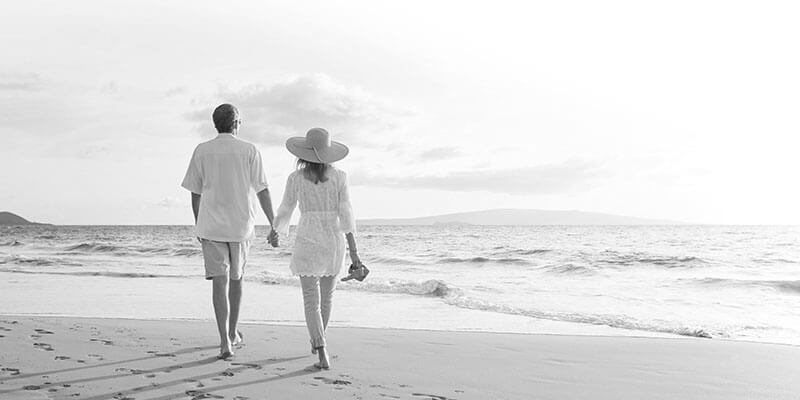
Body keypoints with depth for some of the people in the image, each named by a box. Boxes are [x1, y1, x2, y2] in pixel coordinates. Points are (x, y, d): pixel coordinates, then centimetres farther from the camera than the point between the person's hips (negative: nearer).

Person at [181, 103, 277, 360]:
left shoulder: (202, 151, 2)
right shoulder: (249, 151, -2)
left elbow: (195, 194, 6)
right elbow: (262, 191, -5)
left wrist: (198, 226, 17)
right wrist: (274, 225, -2)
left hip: (211, 226, 0)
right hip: (241, 225, 0)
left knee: (219, 281, -3)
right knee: (236, 278, 17)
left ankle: (225, 342, -13)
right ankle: (233, 333, 30)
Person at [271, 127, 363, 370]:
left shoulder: (295, 178, -4)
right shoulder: (339, 177, -4)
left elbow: (285, 211, 5)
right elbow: (346, 214, -9)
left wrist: (276, 231, 27)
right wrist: (353, 251, -8)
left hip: (307, 242, -2)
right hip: (334, 241, 2)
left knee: (312, 301, -1)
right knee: (326, 296, 21)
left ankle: (323, 355, -15)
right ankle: (317, 342, 40)